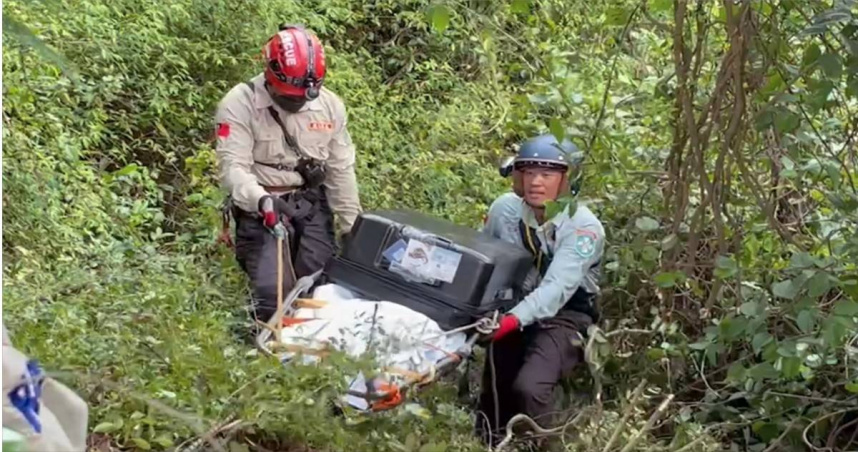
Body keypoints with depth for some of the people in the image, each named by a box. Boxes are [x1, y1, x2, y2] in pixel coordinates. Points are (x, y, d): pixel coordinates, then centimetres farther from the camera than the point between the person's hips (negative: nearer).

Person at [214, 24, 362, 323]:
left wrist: (352, 227, 10)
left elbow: (341, 171, 10)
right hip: (261, 209, -4)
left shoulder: (330, 104, 3)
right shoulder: (240, 103, -12)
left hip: (312, 205, 4)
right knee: (274, 293, -18)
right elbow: (233, 167, -19)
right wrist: (262, 200, -39)